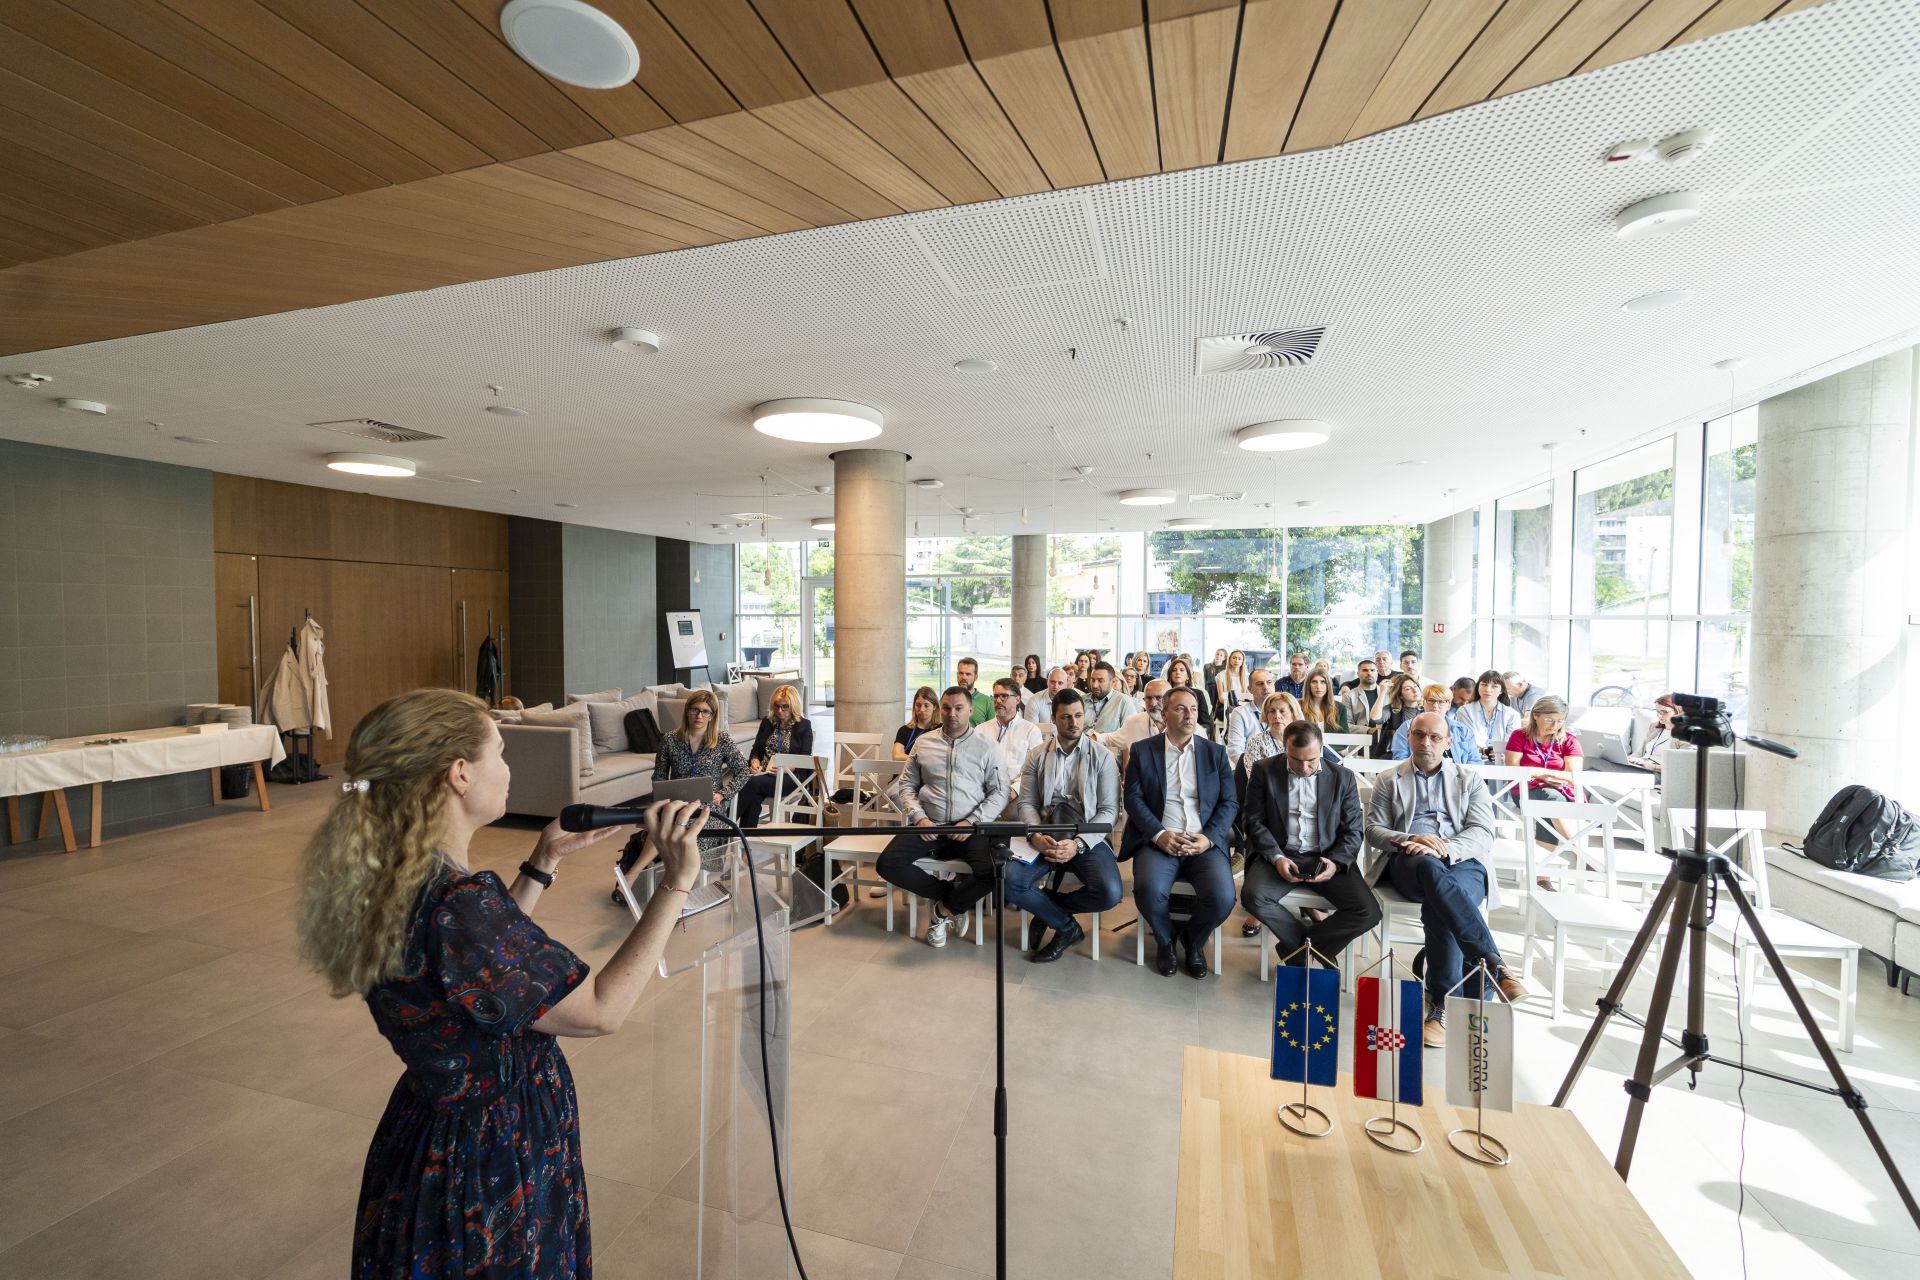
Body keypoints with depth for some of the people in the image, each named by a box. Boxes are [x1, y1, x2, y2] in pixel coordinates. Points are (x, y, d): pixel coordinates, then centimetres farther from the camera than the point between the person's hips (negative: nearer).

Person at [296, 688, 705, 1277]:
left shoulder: (391, 880, -6)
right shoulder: (456, 905, -35)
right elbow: (601, 1011, -28)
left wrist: (545, 861, 6)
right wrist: (676, 881, -28)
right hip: (493, 1167, -8)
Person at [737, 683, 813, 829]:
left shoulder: (804, 726, 5)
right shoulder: (767, 722, 20)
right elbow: (755, 750, 18)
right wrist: (754, 761, -6)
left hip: (791, 776, -4)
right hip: (763, 772, 4)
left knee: (753, 783, -31)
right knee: (754, 796, -33)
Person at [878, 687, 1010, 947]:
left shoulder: (986, 746, 5)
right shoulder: (923, 742, 11)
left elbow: (999, 792, 1)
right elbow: (907, 784, 13)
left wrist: (971, 822, -11)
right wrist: (919, 817, -5)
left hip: (970, 828, -2)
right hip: (928, 825, 2)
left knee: (992, 872, -29)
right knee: (887, 864, -20)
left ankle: (944, 909, 1)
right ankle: (952, 894, 1)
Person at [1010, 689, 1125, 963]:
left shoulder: (1102, 757, 3)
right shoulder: (1036, 756, 10)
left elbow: (1109, 810, -3)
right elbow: (1027, 804, 5)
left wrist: (1078, 844, -17)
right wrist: (1036, 836, -16)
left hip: (1088, 840, -1)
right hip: (1045, 838, 1)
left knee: (1110, 893, -29)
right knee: (1009, 880, -25)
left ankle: (1046, 905, 2)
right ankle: (1067, 926, 1)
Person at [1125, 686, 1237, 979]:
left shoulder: (1215, 752, 11)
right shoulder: (1141, 750, 7)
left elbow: (1230, 802, 6)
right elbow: (1133, 799, 0)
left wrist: (1208, 838, -10)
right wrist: (1159, 834, -15)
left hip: (1205, 843, 2)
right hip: (1158, 840, -1)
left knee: (1222, 897, -25)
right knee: (1149, 890, -30)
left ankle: (1193, 940, 11)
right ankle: (1165, 940, 6)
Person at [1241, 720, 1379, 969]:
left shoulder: (1343, 776, 4)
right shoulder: (1264, 771, 1)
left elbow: (1353, 830, 4)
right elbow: (1254, 821, 0)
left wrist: (1336, 862, -15)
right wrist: (1276, 857, -17)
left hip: (1327, 858, 1)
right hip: (1279, 855, -1)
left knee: (1368, 912, -21)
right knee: (1252, 896, -29)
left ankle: (1297, 947, -1)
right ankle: (1316, 948, -2)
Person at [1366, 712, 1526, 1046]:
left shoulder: (1469, 782, 22)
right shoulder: (1389, 780, 21)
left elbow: (1483, 833, 6)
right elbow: (1374, 830, 10)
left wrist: (1445, 848, -15)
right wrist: (1412, 840, -11)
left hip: (1463, 861, 1)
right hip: (1409, 862, 0)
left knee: (1438, 906, -35)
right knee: (1431, 869, -39)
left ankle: (1441, 1005, -32)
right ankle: (1495, 966, -45)